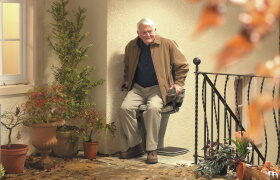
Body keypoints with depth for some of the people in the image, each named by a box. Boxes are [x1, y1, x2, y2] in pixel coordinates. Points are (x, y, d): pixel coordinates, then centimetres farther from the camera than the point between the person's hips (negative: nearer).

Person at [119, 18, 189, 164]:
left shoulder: (167, 45, -1)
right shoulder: (131, 46, 10)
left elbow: (182, 65, 7)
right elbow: (127, 66, 31)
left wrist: (178, 83, 0)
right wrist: (127, 80, 20)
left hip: (158, 88, -4)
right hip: (137, 88, 4)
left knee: (153, 108, -34)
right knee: (125, 108, -25)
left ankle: (152, 150, -24)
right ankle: (134, 146, -11)